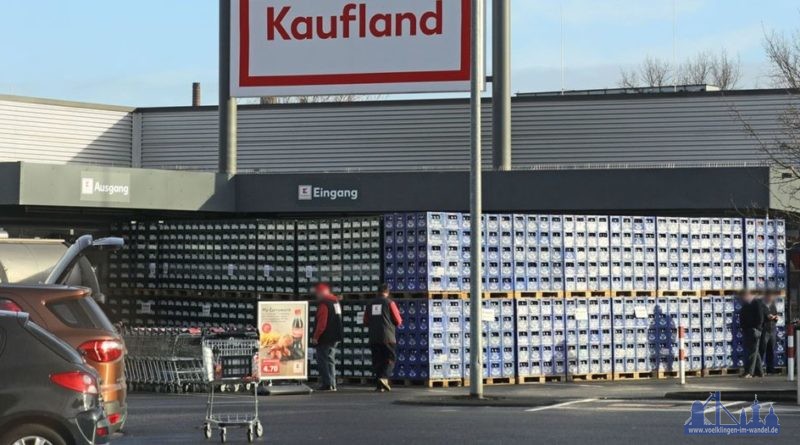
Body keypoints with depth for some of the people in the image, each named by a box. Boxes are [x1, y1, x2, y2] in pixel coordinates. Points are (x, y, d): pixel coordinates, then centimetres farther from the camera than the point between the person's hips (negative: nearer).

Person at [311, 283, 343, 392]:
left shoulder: (323, 304, -16)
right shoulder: (336, 301, 14)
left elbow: (321, 323, -22)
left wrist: (315, 337, -17)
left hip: (325, 338, -9)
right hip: (335, 337, 10)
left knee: (323, 361, -5)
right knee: (330, 360, 16)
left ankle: (327, 384, -10)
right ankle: (332, 384, 17)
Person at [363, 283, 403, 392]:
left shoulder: (370, 304, 8)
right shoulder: (390, 303, -4)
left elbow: (365, 322, 12)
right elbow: (398, 321, -1)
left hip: (373, 338, 4)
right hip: (388, 337, -4)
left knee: (377, 360, 8)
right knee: (390, 359, 4)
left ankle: (379, 385, 4)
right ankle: (383, 377, -18)